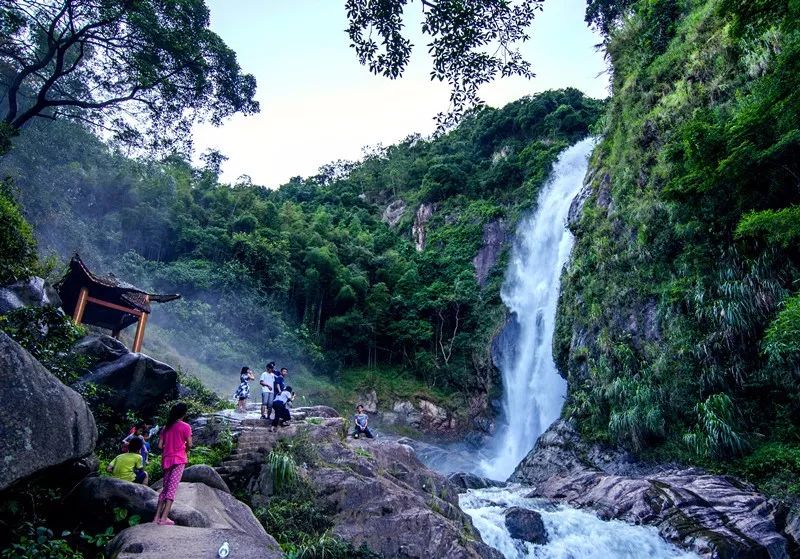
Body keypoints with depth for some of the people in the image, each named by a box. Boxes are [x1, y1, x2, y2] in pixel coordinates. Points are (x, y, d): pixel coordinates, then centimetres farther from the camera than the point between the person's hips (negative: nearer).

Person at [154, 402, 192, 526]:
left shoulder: (166, 427, 10)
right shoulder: (185, 426, -6)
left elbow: (160, 445, 7)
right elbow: (189, 444, -8)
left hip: (166, 459, 6)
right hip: (179, 460, -6)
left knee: (165, 488, 13)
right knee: (172, 488, -5)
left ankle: (157, 517, 12)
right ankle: (164, 518, -9)